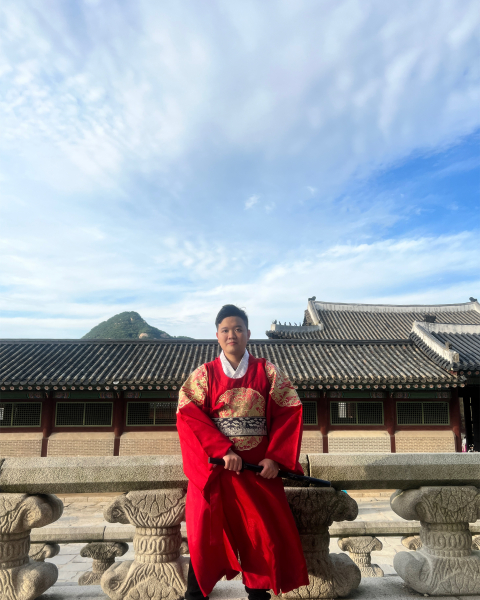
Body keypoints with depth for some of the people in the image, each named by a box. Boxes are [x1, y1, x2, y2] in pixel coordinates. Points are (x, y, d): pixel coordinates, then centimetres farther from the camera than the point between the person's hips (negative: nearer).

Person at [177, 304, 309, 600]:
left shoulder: (267, 372, 3)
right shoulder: (204, 374, 3)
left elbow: (290, 411, -1)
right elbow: (188, 415, -7)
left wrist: (276, 457, -10)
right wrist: (223, 451, -18)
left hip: (260, 469, 1)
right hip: (214, 469, 0)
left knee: (263, 533, 5)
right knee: (207, 534, 3)